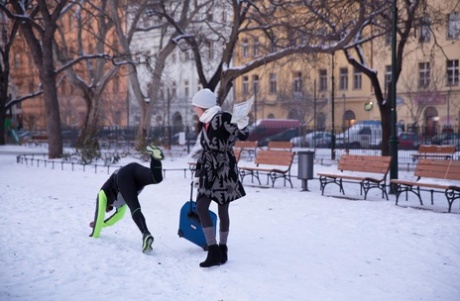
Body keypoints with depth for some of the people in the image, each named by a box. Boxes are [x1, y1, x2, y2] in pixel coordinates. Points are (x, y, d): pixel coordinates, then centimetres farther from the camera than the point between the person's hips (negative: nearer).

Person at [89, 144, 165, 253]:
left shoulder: (103, 193, 34)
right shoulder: (124, 198, 48)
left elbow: (100, 214, 29)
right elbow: (120, 214, 59)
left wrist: (95, 234, 38)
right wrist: (102, 224, 69)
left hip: (124, 176, -5)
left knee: (134, 209, -17)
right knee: (157, 178, -22)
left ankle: (146, 234, -40)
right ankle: (154, 158, -42)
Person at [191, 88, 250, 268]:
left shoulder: (222, 119, -14)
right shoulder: (205, 124, 11)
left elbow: (243, 136, -21)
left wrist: (242, 126, -43)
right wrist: (197, 173, 18)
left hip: (225, 172, -8)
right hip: (209, 172, 8)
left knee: (222, 211, -3)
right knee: (201, 207, 3)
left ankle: (222, 249, 9)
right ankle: (213, 251, 6)